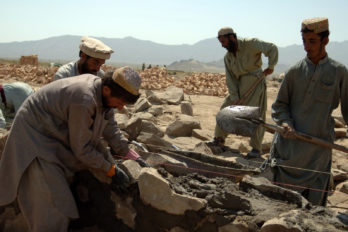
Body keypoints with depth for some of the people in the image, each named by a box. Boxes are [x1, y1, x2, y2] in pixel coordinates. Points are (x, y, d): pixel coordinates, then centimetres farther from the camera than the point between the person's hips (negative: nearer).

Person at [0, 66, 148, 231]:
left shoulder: (104, 91, -8)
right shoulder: (84, 101, -35)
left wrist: (133, 156, 3)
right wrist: (111, 170, -16)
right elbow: (81, 149, -25)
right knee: (54, 202, -10)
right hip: (34, 136, -9)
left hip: (56, 135, 9)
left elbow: (110, 128, 5)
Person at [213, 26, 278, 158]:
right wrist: (234, 97, -9)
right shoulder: (227, 57, 5)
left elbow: (272, 48, -9)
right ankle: (219, 139, 22)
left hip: (255, 83, -6)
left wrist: (271, 66, -18)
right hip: (239, 86, 6)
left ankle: (256, 149, 1)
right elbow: (230, 79, 0)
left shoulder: (250, 44, -11)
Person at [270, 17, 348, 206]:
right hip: (289, 143, 1)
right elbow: (280, 104, 8)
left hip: (319, 144, -1)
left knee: (314, 200, 3)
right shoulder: (294, 71, 4)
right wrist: (285, 123, -10)